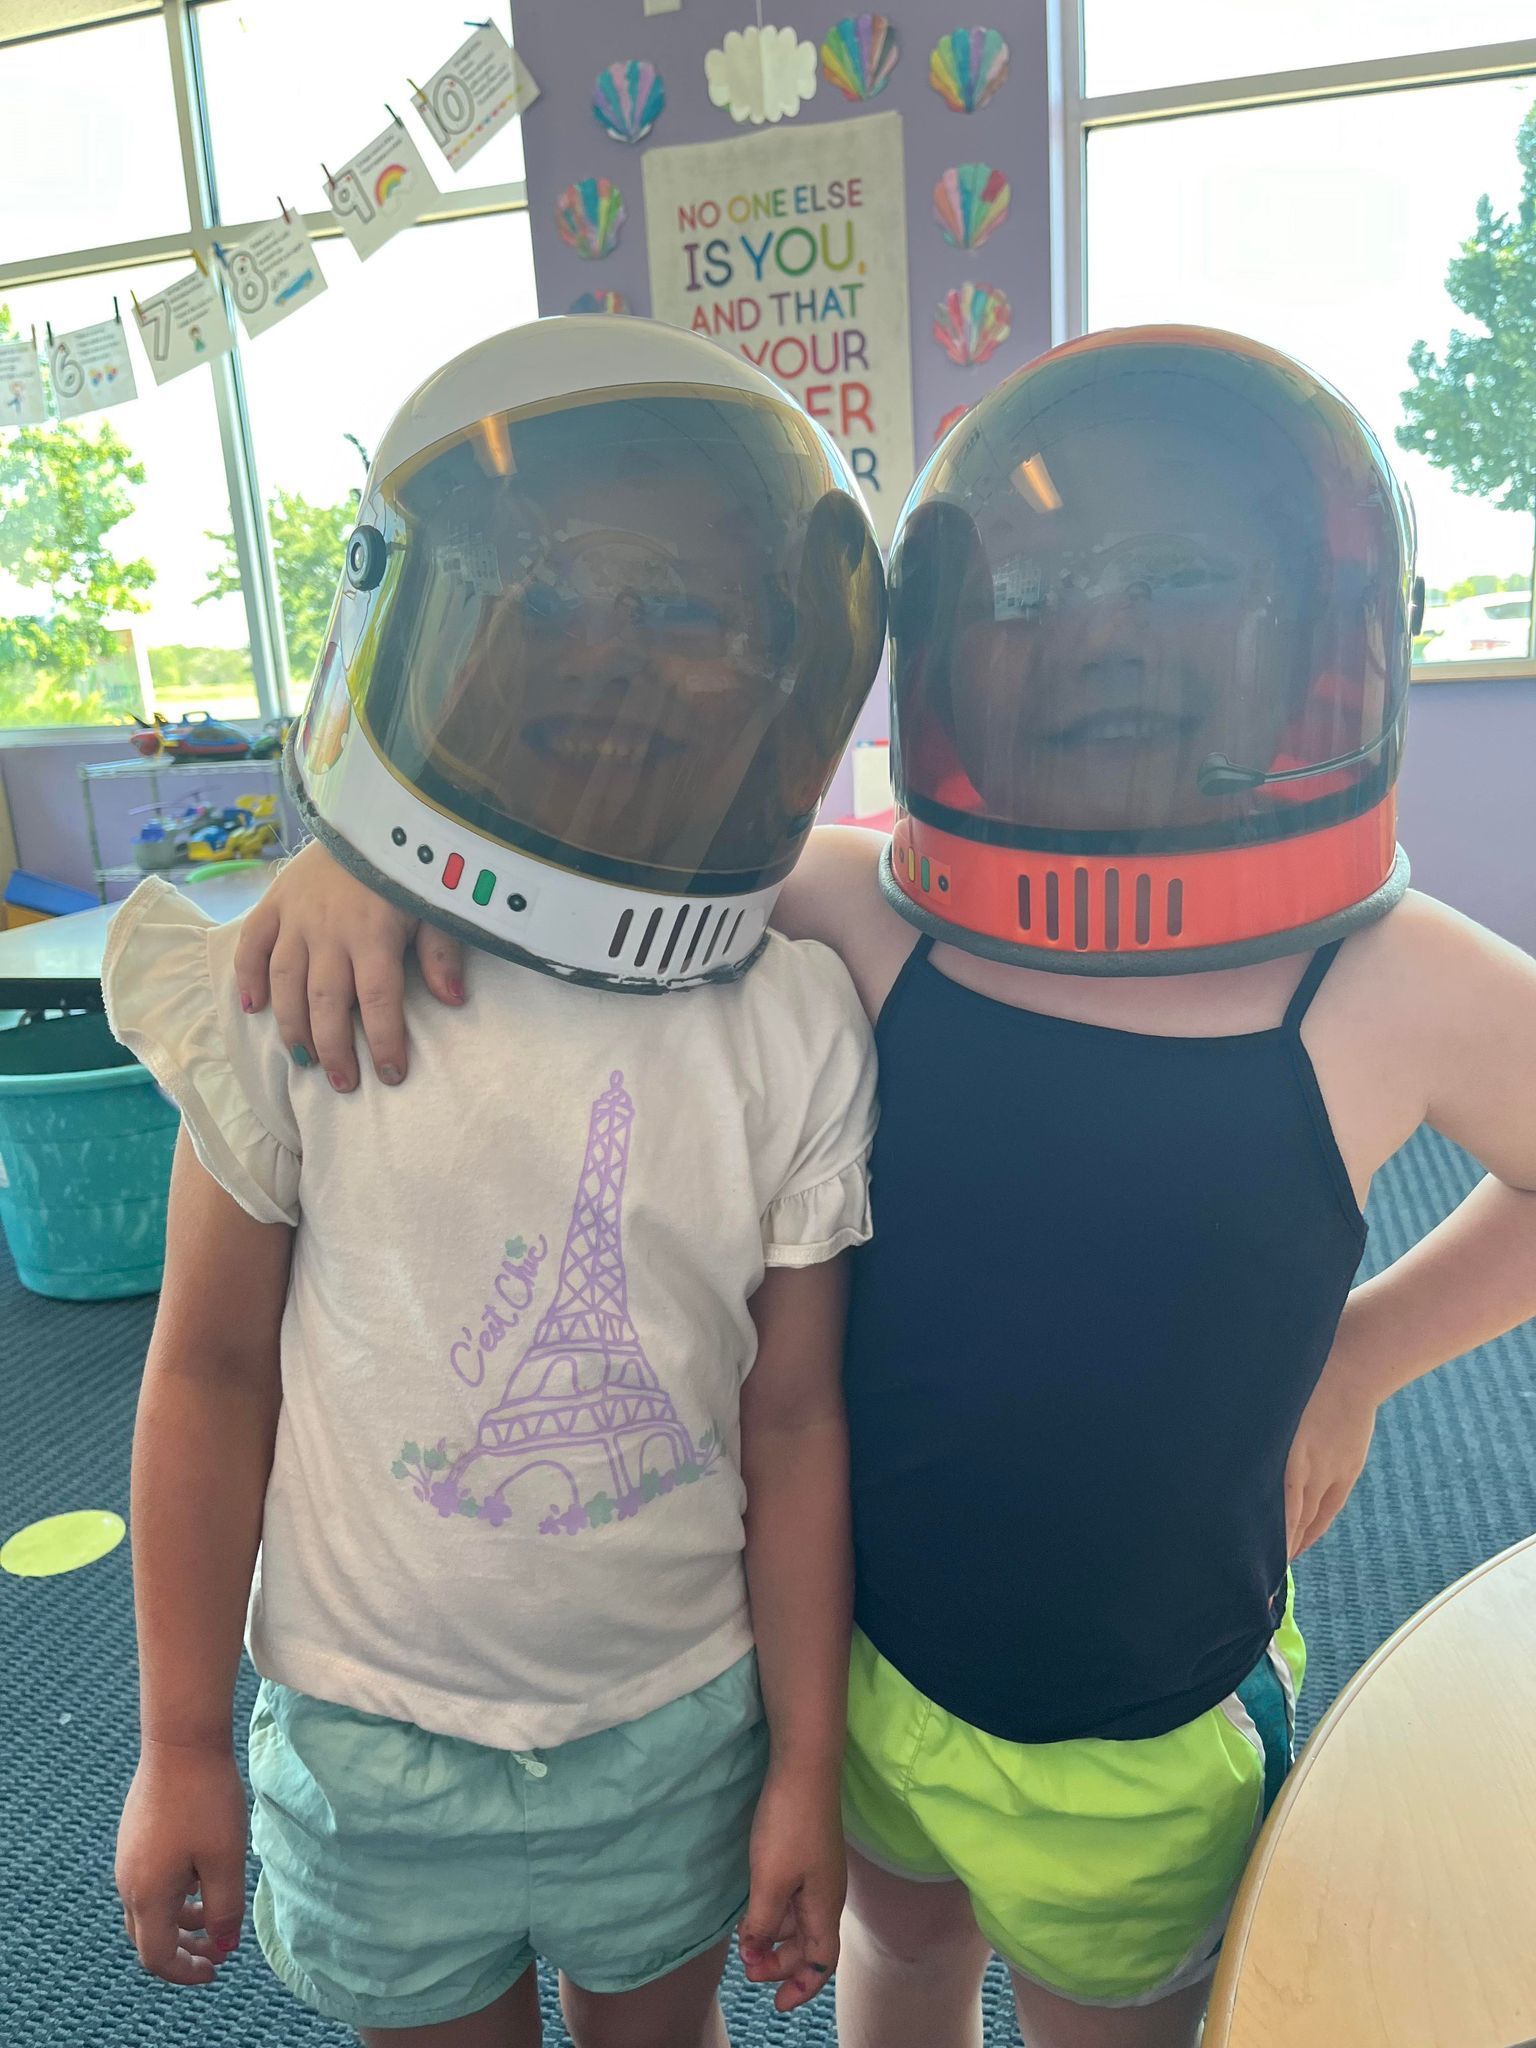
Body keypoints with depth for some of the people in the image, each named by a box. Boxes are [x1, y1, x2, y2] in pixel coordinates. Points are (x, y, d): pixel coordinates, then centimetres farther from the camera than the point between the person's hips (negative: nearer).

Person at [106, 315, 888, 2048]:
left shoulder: (796, 1035, -13)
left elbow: (795, 1421, -7)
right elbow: (214, 1373, -8)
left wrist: (807, 1769, 1)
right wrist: (180, 1747, -1)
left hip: (683, 1722, 1)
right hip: (374, 1731, -1)